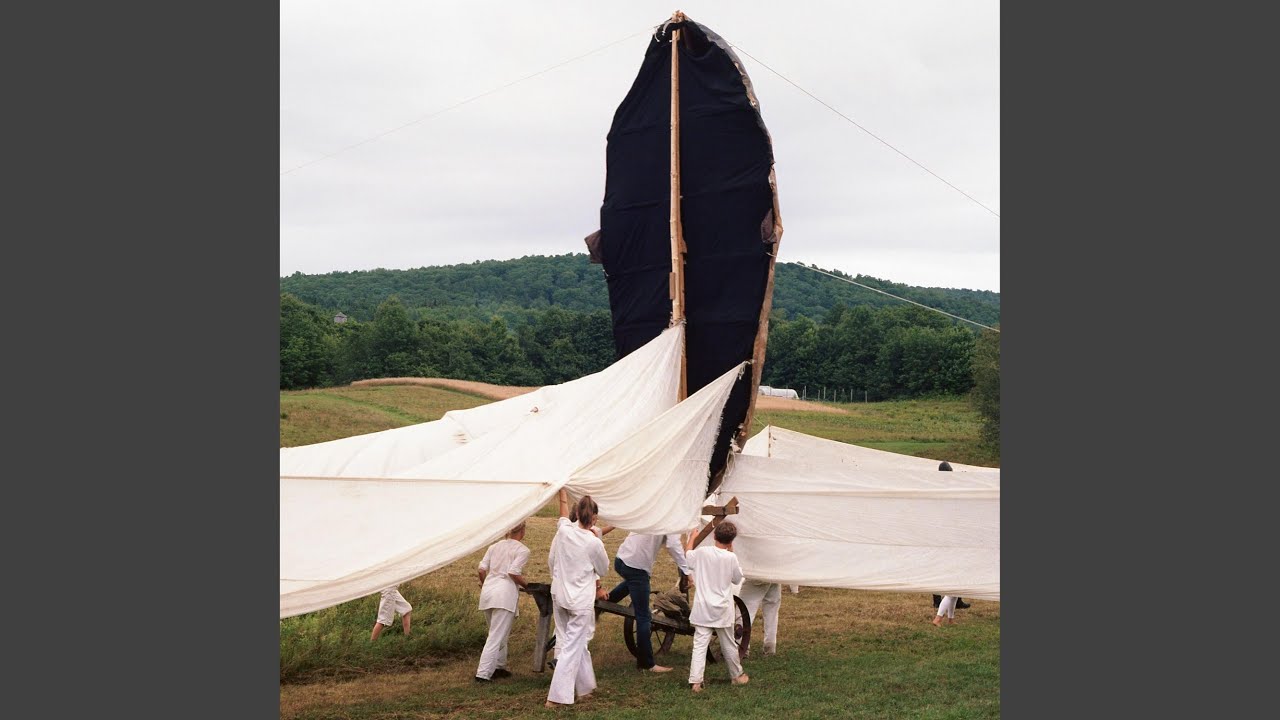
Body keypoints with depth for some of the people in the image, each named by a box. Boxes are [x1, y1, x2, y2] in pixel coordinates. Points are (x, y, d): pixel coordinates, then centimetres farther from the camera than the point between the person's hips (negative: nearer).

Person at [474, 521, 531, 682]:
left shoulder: (494, 546, 16)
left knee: (500, 633, 22)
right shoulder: (522, 550, -1)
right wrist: (526, 586, 1)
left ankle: (499, 666, 28)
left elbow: (481, 570, 9)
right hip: (505, 594, -6)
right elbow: (513, 572, -14)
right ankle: (483, 673, -7)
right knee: (496, 637, -4)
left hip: (488, 591, 7)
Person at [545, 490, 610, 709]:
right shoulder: (594, 543, -16)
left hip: (559, 596, 6)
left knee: (578, 643, 18)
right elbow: (603, 570, 0)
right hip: (580, 601, -5)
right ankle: (556, 697, -3)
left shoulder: (563, 532, -6)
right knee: (572, 647, 0)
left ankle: (584, 688, 29)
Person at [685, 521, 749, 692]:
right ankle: (737, 675, 32)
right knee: (729, 645, 15)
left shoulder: (702, 552, -7)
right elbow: (737, 579, 4)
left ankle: (695, 680, -12)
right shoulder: (731, 558, -12)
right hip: (722, 610, -1)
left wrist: (692, 538, 29)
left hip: (702, 609, 1)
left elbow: (687, 557, 14)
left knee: (700, 644, -2)